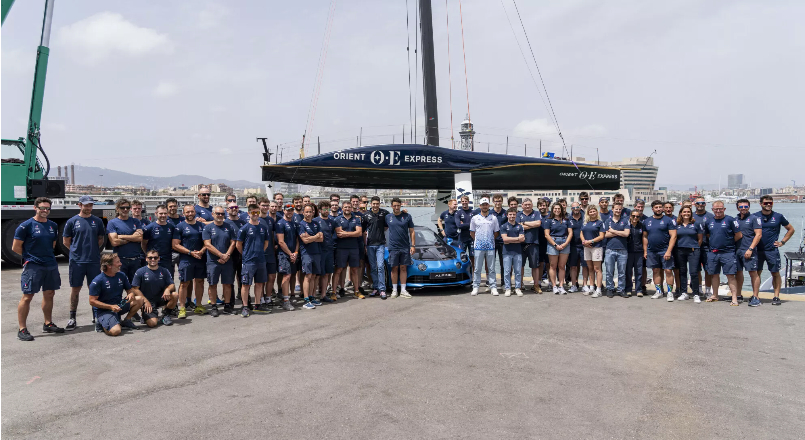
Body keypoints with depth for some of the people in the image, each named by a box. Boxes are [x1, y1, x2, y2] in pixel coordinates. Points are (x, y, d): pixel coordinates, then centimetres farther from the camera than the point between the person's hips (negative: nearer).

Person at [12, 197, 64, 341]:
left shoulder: (53, 225, 11)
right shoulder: (26, 225, -7)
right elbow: (16, 247, -5)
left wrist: (47, 255, 12)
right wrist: (30, 256, 3)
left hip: (51, 265, 6)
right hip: (32, 266, -6)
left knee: (49, 294, 14)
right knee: (27, 296, -4)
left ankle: (48, 324, 26)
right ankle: (22, 330, 2)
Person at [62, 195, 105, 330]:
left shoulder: (97, 221, 8)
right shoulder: (72, 221, 1)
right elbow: (66, 241, 6)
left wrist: (93, 249, 5)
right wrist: (77, 250, 4)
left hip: (94, 260, 2)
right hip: (77, 261, -2)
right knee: (75, 289, 4)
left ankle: (96, 315, 18)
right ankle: (72, 318, 11)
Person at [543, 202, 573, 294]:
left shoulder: (566, 220, 13)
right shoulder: (548, 220, 4)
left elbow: (570, 233, 8)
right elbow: (547, 235, -3)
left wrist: (565, 243, -7)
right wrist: (555, 245, -11)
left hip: (565, 244, 3)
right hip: (553, 243, -2)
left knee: (562, 266, 4)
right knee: (553, 266, 0)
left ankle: (561, 286, 6)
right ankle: (554, 286, 3)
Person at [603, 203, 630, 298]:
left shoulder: (625, 221, 6)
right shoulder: (607, 221, 9)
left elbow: (626, 234, -7)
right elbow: (606, 235, -2)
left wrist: (613, 231, -4)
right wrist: (620, 233, -5)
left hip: (622, 250, 0)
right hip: (610, 249, 0)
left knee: (622, 272, 4)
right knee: (609, 272, 3)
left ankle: (621, 290, 13)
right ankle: (610, 289, 12)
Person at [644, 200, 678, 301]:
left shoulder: (668, 220, -3)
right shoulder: (647, 221, 10)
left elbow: (673, 236, -8)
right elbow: (645, 237, 15)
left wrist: (669, 251, -15)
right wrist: (645, 251, 8)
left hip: (665, 251, -4)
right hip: (651, 251, 4)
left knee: (668, 271, -5)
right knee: (656, 271, 9)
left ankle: (670, 292, 2)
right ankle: (658, 292, 18)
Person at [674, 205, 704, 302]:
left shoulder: (696, 224, 3)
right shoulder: (677, 224, 7)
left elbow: (700, 239, 7)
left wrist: (695, 248, 6)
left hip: (693, 251, -3)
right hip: (680, 251, 3)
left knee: (694, 272, -9)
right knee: (682, 272, 8)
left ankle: (696, 294, -1)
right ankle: (684, 293, 17)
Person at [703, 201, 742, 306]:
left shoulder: (730, 220, -4)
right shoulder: (709, 221, 9)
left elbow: (738, 235, -3)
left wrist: (729, 242, 3)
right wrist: (715, 242, 13)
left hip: (727, 253, -5)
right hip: (713, 253, 5)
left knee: (730, 275, -6)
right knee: (714, 274, 14)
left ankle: (734, 298, -4)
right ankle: (715, 296, 26)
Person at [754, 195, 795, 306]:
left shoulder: (778, 216, 3)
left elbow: (791, 230, 15)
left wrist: (782, 242, 6)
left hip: (772, 250, 0)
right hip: (758, 250, 0)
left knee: (775, 273, 3)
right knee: (756, 273, 4)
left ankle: (776, 297, 9)